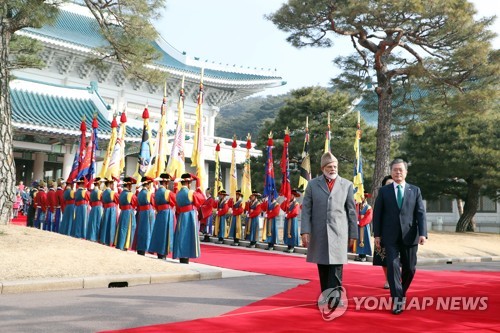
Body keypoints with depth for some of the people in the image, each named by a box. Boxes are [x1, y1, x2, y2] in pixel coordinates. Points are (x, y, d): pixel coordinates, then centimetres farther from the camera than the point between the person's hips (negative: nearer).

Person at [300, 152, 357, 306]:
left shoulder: (347, 185, 7)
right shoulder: (313, 184, 6)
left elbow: (351, 211, 7)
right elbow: (306, 209, 2)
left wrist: (353, 234, 5)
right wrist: (305, 231, -7)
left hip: (338, 232, -1)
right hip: (318, 233, 1)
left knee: (336, 266, -6)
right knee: (322, 267, 9)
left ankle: (335, 296, -5)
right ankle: (325, 295, 21)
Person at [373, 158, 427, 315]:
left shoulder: (415, 190, 7)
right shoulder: (384, 190, 5)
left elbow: (421, 213, 0)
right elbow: (377, 213, 4)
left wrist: (422, 233, -12)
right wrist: (377, 234, -2)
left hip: (409, 236, 1)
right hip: (390, 237, -1)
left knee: (409, 268, 9)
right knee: (393, 265, -10)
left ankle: (402, 292, 33)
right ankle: (397, 300, -7)